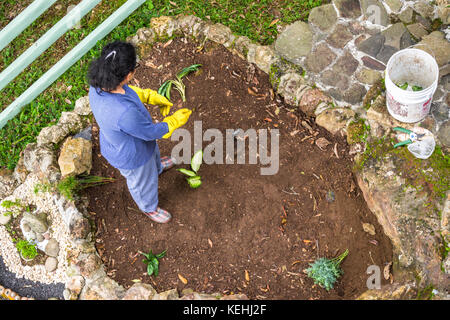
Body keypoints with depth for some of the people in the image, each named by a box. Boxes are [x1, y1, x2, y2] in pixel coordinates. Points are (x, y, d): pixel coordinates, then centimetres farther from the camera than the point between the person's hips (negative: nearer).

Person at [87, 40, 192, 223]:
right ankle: (149, 208, 62)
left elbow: (127, 91, 0)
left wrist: (152, 97, -3)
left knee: (153, 152, 40)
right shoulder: (125, 112, -48)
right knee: (143, 183, 28)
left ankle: (157, 166, 76)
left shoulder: (98, 85, -24)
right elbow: (151, 132, -28)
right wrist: (175, 121, -13)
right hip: (130, 156, -7)